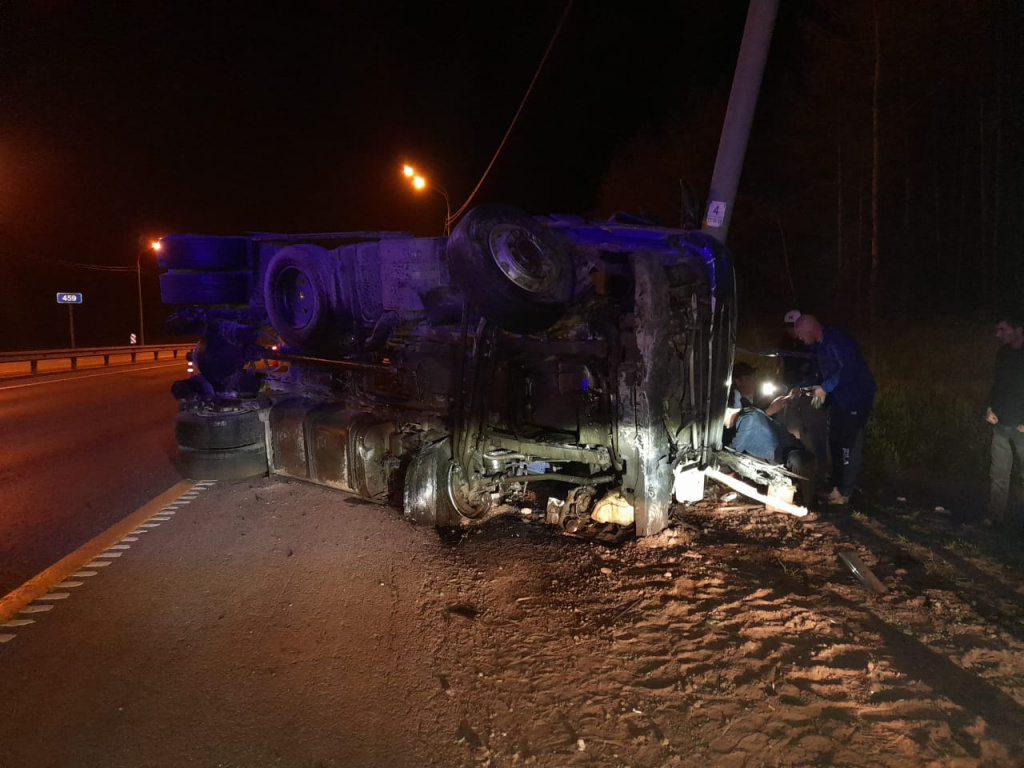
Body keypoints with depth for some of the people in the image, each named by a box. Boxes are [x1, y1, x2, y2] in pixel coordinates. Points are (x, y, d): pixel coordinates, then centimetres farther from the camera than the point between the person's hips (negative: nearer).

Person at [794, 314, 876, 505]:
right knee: (835, 442, 12)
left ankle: (845, 493, -1)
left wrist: (825, 387, -24)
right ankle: (837, 487, 21)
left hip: (856, 397, -10)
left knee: (849, 445, -6)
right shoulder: (818, 344, 7)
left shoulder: (836, 339, -23)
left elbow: (850, 369, -29)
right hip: (839, 398, 10)